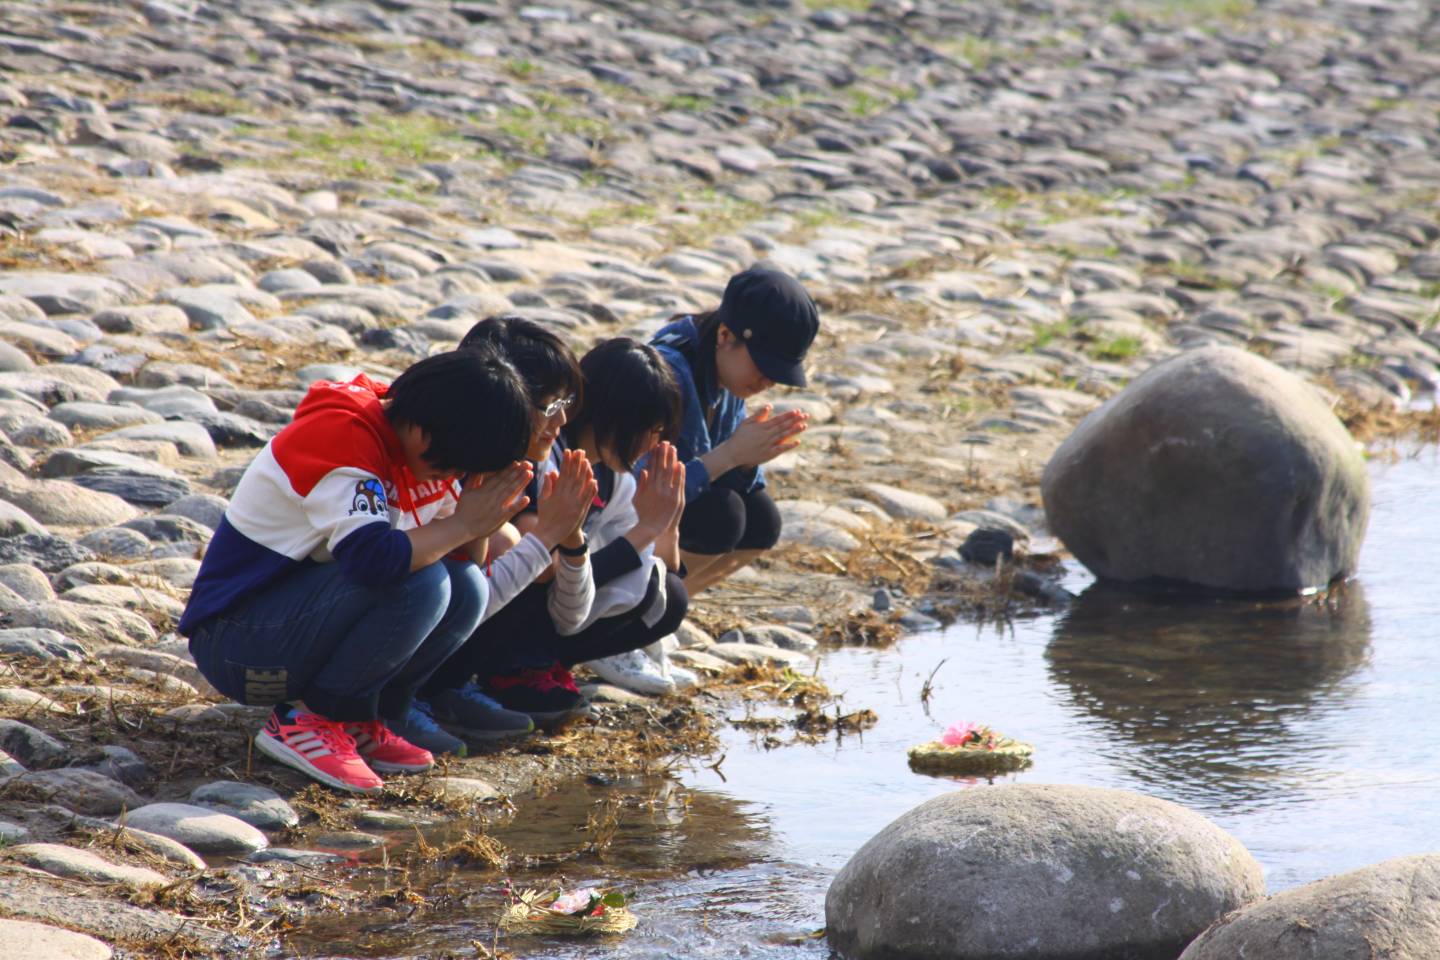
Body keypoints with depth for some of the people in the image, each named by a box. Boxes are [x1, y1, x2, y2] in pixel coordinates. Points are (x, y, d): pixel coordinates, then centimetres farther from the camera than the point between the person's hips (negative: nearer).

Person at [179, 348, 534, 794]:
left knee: (466, 589, -8)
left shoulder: (406, 439, 4)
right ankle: (303, 721, -14)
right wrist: (463, 524, -22)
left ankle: (357, 722, -1)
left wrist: (484, 518, -13)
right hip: (237, 638, -9)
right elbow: (373, 559, -37)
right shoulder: (342, 438, -23)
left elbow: (463, 560, 7)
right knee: (417, 584, -28)